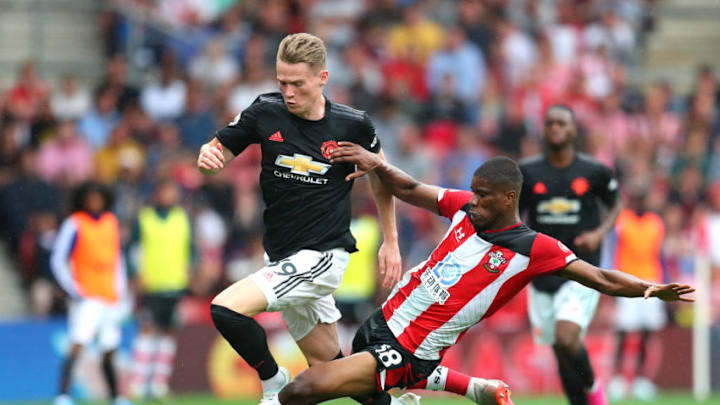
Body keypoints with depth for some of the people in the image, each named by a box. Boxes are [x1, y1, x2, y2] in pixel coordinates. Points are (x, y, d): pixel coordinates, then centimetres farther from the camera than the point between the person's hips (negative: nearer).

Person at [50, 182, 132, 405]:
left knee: (109, 351, 13)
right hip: (86, 298, -6)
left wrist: (121, 290, 17)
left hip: (111, 299, 6)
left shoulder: (111, 222, 12)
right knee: (78, 345, -20)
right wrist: (74, 291, -13)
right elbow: (58, 260, -6)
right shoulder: (74, 225, -7)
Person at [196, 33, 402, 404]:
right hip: (285, 259, 5)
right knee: (326, 364, 13)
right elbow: (220, 148, 3)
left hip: (322, 255, -5)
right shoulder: (266, 111, -5)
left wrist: (390, 242, 10)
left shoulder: (353, 125, -9)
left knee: (226, 308, -21)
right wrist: (208, 156, -22)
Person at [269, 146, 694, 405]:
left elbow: (602, 279, -13)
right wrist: (375, 164, -1)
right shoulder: (465, 207, 4)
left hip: (410, 353, -7)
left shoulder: (533, 248, -13)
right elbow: (409, 189, 17)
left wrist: (651, 290, -29)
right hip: (384, 320, 7)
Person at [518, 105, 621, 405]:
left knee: (566, 340, -22)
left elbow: (615, 205, 15)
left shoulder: (594, 172, -2)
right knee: (562, 355, 6)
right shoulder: (527, 172, 1)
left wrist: (600, 233, -4)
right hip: (541, 276, 3)